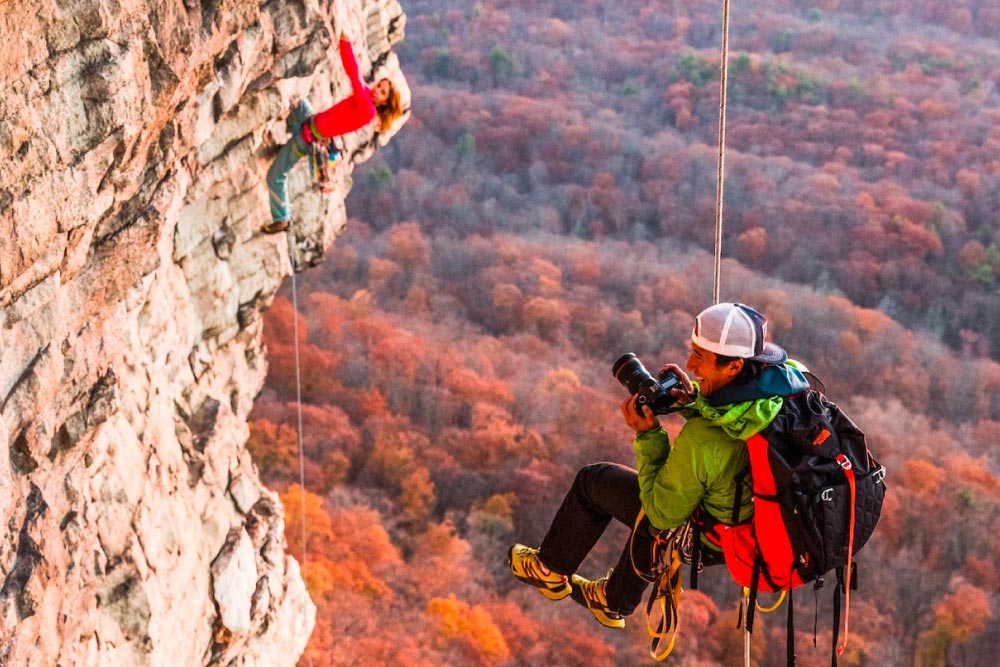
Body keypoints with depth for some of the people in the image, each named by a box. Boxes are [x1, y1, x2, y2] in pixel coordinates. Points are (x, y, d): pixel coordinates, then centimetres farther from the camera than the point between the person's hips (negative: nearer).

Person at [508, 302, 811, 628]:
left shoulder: (699, 441, -38)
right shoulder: (789, 378, -19)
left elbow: (665, 516, -20)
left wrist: (648, 435, -19)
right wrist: (695, 402, -11)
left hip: (714, 540, -7)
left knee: (592, 482, 13)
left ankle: (551, 571, 40)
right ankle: (612, 602, 52)